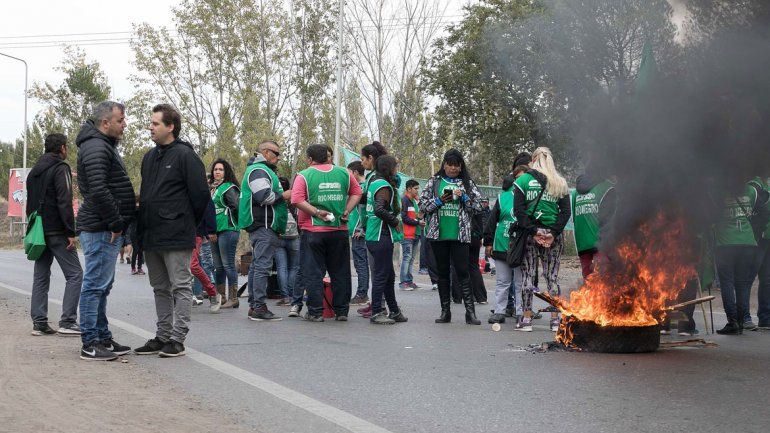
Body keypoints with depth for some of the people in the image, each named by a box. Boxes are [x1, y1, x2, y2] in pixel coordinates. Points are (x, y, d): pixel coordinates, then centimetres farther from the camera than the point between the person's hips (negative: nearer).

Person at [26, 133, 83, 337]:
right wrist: (71, 232, -18)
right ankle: (67, 322, -10)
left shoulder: (34, 171, 18)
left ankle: (39, 322, 8)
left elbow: (29, 204, 21)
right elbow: (64, 203, -18)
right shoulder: (60, 168, -9)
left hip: (38, 231, 8)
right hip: (56, 232, -8)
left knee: (41, 276, 10)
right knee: (74, 274, -4)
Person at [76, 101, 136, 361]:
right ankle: (90, 344, -3)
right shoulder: (96, 148, -14)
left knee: (102, 286, 15)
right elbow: (98, 190, -25)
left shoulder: (104, 146, 20)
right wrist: (116, 223, -18)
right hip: (100, 229, -11)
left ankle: (103, 339, 22)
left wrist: (117, 223, 17)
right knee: (95, 285, -7)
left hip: (106, 229, 11)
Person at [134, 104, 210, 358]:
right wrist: (142, 226, 16)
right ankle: (163, 336, 22)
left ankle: (177, 339, 2)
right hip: (151, 236, 9)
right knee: (160, 288, 14)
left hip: (176, 237, -9)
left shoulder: (184, 155, -10)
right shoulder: (150, 156, 15)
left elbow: (201, 194, -11)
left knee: (181, 286, -1)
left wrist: (189, 224, -2)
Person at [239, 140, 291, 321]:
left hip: (261, 227, 12)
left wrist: (282, 198, 16)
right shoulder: (259, 171, -10)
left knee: (256, 265, 12)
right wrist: (283, 196, -9)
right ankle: (259, 308, -14)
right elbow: (264, 196, -22)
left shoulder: (262, 170, 26)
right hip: (264, 226, -12)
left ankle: (253, 306, 17)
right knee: (263, 266, -12)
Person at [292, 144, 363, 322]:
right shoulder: (343, 173, 6)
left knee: (313, 273, 3)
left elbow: (297, 200, -16)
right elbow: (356, 193, 9)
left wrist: (317, 212, -13)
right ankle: (341, 311, 15)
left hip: (313, 230, -3)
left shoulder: (304, 175, -5)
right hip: (340, 230, 3)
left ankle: (315, 312, 2)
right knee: (340, 272, 11)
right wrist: (346, 211, 4)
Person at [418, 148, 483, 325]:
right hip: (438, 234, 2)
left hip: (460, 235, -2)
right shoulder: (434, 181, 9)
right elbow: (422, 204, 5)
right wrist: (439, 200, -10)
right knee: (442, 272, 8)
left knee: (463, 271, -7)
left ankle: (470, 312, -7)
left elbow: (478, 206, 5)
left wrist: (464, 197, -10)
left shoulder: (467, 183, 8)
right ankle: (445, 312, 14)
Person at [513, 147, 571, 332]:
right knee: (552, 276, 8)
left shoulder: (523, 180, 1)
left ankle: (526, 319, 5)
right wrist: (553, 232, -6)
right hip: (553, 236, 2)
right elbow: (566, 211, -1)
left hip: (530, 234, -2)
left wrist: (533, 231, -8)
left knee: (528, 276, 4)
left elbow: (519, 210, -7)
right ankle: (555, 319, 9)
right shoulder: (560, 183, 7)